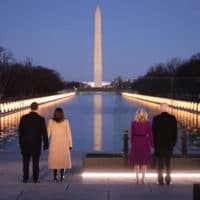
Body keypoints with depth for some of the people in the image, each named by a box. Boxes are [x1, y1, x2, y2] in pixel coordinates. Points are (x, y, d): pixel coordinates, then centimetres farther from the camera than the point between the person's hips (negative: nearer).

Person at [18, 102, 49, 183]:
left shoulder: (24, 118, -3)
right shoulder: (41, 119, -8)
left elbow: (20, 131, 1)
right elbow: (44, 133, -6)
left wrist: (21, 143, 11)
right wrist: (46, 144, 2)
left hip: (26, 143, 1)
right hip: (36, 144, -1)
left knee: (26, 162, 8)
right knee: (35, 162, 5)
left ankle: (25, 178, 7)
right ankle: (35, 178, 5)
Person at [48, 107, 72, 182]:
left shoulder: (51, 121, -3)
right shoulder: (66, 122, -4)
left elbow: (48, 133, -2)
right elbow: (68, 134, -3)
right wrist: (70, 145, 0)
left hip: (54, 144, 1)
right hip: (63, 144, -1)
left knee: (54, 160, 6)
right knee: (63, 159, 5)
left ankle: (55, 176, 5)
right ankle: (62, 176, 3)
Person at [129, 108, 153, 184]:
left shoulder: (133, 123, -2)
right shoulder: (148, 123, -3)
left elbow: (132, 135, 0)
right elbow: (150, 134, -2)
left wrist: (132, 144, 8)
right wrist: (151, 144, 6)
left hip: (136, 142, 1)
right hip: (145, 143, -1)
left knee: (136, 161, 9)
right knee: (144, 162, 7)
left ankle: (137, 179, 7)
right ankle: (143, 179, 5)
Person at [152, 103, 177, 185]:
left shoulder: (156, 118, -9)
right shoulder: (173, 118, -5)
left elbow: (153, 132, -5)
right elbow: (175, 132, -1)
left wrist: (154, 143, 5)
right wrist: (173, 142, 9)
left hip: (158, 144, -1)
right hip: (169, 144, 1)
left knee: (160, 161, 5)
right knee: (168, 161, 10)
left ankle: (160, 179, 3)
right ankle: (168, 178, 8)